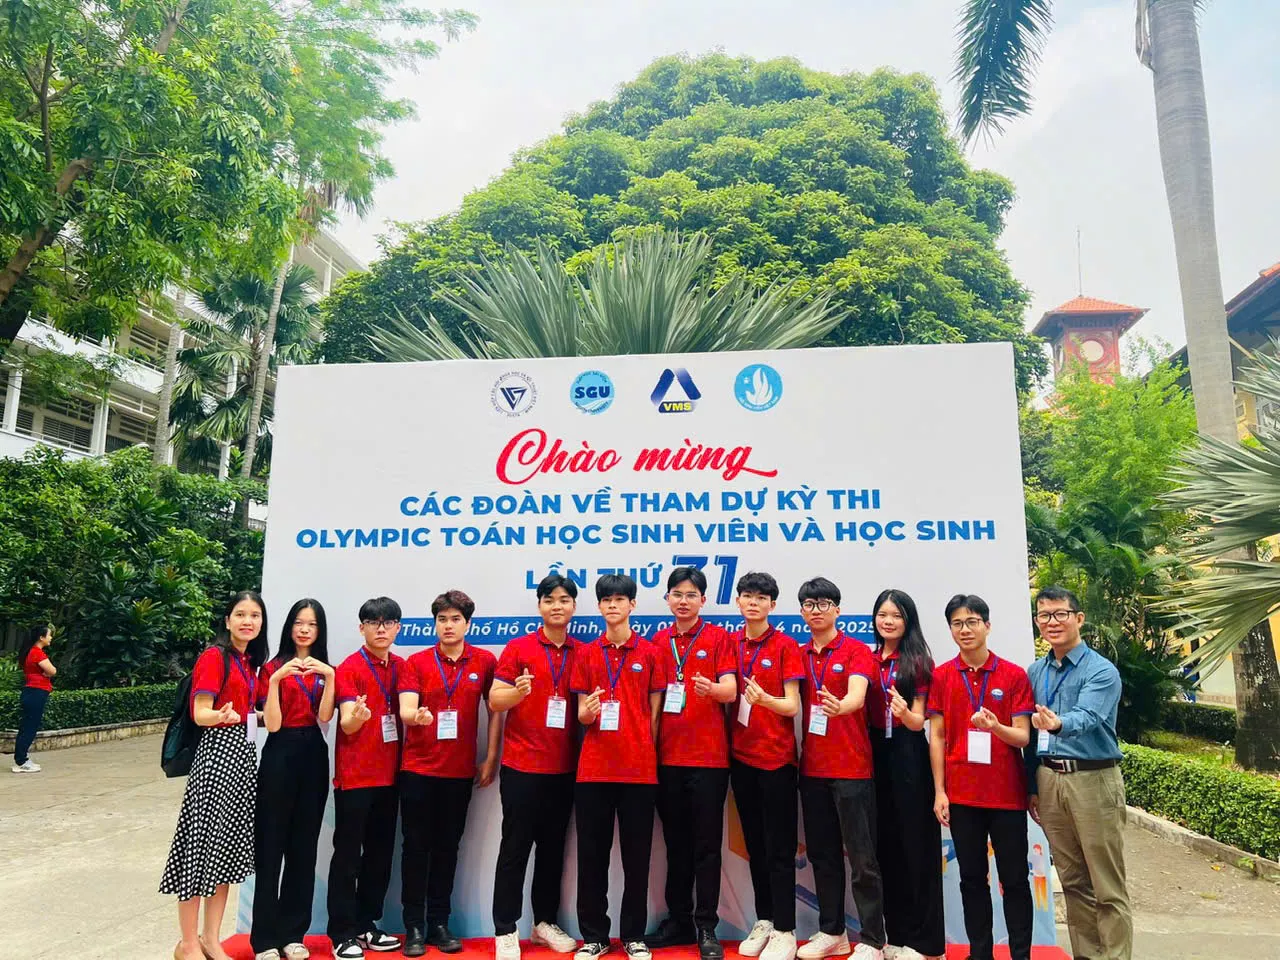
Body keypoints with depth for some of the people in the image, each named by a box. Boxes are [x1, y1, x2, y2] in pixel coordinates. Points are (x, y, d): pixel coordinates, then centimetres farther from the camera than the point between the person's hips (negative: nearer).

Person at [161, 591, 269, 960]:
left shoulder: (249, 661, 13)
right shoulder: (213, 657, -11)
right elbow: (200, 714, -18)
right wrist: (224, 716, -36)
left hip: (244, 754, 8)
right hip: (217, 752, -8)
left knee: (229, 846, 12)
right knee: (204, 843, -1)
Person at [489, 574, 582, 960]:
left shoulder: (583, 653, 6)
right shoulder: (518, 648, -3)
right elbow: (494, 700, -6)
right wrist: (518, 691, -26)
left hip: (565, 767, 3)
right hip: (522, 765, -3)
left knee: (553, 847, 14)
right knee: (515, 848, 3)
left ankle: (545, 922, 28)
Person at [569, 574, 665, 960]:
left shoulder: (649, 653, 2)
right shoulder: (587, 654, 6)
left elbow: (654, 714, 5)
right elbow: (581, 715, 6)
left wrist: (649, 755, 1)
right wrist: (588, 711, -16)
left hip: (639, 768, -1)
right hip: (594, 767, 1)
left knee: (637, 855, 7)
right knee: (592, 854, 6)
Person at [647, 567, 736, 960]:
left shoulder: (718, 637, -2)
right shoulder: (658, 641, 8)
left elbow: (731, 691, -11)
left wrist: (711, 688, -33)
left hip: (708, 755, -4)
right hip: (667, 755, 4)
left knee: (706, 844, 2)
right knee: (676, 842, 13)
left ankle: (707, 927, 12)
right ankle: (678, 920, 25)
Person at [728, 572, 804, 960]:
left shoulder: (786, 646, -8)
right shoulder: (730, 644, 5)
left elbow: (792, 706, -13)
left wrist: (765, 699, -30)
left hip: (776, 757, -5)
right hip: (741, 755, 5)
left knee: (779, 848, 1)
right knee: (754, 844, 14)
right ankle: (763, 922, 26)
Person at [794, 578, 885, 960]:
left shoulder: (857, 650, -6)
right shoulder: (799, 656, 10)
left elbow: (857, 695, -24)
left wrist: (840, 706, -44)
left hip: (852, 767, -5)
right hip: (812, 767, 6)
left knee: (862, 856, 0)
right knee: (822, 853, 14)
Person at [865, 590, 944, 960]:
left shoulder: (918, 662, -5)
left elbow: (918, 722, -9)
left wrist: (904, 712, -29)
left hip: (908, 755, -5)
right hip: (875, 754, 5)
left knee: (916, 845, 1)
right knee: (886, 845, 10)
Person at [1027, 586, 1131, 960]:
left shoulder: (1102, 671, -9)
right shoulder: (1035, 672, 8)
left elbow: (1085, 717, -27)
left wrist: (1058, 724, -48)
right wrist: (1032, 787, 13)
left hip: (1093, 780, -5)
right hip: (1049, 779, 5)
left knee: (1108, 887, 2)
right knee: (1073, 882, 15)